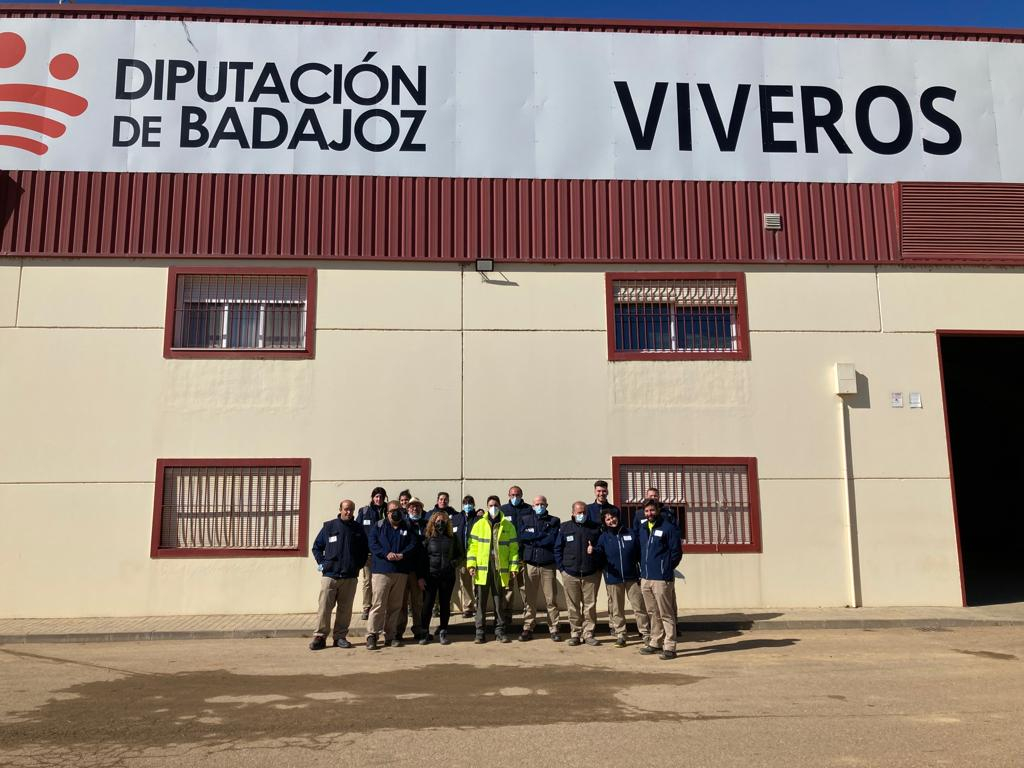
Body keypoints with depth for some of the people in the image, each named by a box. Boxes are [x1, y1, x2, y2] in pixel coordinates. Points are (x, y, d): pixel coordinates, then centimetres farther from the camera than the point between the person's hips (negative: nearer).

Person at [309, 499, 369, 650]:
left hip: (350, 577, 2)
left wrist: (359, 565, 7)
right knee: (324, 607, -5)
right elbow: (317, 547, 12)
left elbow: (365, 550, 18)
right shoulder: (329, 526, 5)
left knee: (345, 609, 5)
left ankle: (340, 636, 14)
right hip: (329, 575, -2)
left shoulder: (358, 529, 9)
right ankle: (320, 637, 3)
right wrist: (321, 562, 1)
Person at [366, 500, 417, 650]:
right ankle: (372, 635, -3)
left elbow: (413, 545, 4)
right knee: (379, 604, -8)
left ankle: (391, 635, 16)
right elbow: (372, 544, -4)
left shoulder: (407, 528, 15)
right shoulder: (378, 526, 7)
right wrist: (386, 554, -19)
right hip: (381, 570, -3)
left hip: (401, 571, 3)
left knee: (395, 605, 8)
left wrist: (402, 555, -15)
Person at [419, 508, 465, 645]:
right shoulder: (428, 537, 1)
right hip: (431, 575, -1)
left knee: (445, 604, 7)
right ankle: (424, 633, 9)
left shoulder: (453, 537, 6)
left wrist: (454, 562, -6)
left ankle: (443, 633, 17)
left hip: (448, 576, 1)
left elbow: (462, 555, 13)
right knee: (427, 603, -2)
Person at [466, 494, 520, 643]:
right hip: (482, 569, 0)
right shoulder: (479, 525, 5)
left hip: (501, 570, 0)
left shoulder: (508, 526, 5)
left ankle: (500, 631, 16)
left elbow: (513, 548, 5)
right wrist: (471, 564, -6)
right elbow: (472, 545, 4)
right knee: (481, 601, 5)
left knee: (500, 602, 7)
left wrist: (513, 568, 0)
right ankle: (480, 632, 12)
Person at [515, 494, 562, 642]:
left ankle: (554, 629, 7)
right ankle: (528, 628, 12)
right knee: (529, 599, 3)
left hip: (548, 565, -1)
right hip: (529, 564, 1)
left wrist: (532, 539, -3)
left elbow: (552, 540, -6)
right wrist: (543, 536, -5)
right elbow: (522, 537, -3)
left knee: (551, 599, 0)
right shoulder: (524, 519, 12)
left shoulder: (554, 521, 9)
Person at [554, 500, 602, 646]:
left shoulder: (595, 528, 5)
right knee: (573, 607, 5)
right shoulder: (565, 528, 4)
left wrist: (595, 551, -11)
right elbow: (557, 549, 6)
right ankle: (575, 634, 15)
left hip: (591, 574, 0)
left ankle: (588, 634, 11)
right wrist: (562, 568, -1)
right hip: (570, 575, 0)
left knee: (590, 606, 2)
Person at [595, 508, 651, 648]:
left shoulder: (631, 533, 4)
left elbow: (640, 553, 6)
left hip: (632, 577, 0)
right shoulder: (603, 537, 4)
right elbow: (600, 556, -1)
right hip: (613, 578, 0)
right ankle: (620, 635, 18)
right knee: (617, 609, 7)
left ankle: (646, 634, 9)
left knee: (640, 607, -1)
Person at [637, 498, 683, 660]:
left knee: (666, 614, -3)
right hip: (645, 578, 7)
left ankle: (669, 647, 1)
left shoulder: (668, 528, -8)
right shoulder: (643, 528, 13)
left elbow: (677, 552, -6)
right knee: (653, 613, 16)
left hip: (661, 579, -7)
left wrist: (666, 568, -3)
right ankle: (655, 642, 27)